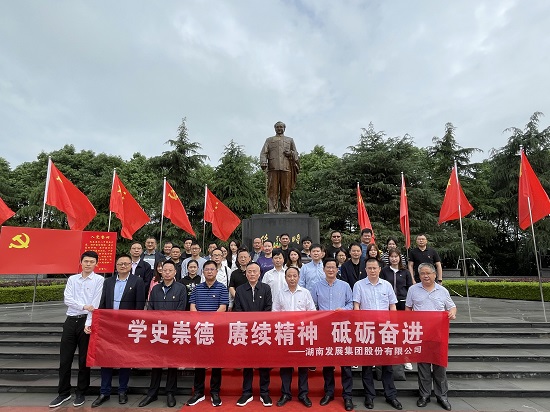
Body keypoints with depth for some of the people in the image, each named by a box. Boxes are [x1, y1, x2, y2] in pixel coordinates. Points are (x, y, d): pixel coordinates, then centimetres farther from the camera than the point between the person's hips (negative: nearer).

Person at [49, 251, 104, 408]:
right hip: (71, 320, 4)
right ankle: (63, 393, 24)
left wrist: (88, 323, -16)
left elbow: (95, 304, -9)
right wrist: (83, 306, -15)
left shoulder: (99, 280, -3)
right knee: (64, 359, 8)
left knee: (84, 360, 6)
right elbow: (67, 299, 0)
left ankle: (81, 393, 22)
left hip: (86, 321, -3)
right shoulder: (72, 279, 9)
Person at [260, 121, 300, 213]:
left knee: (286, 190, -4)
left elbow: (296, 153, 23)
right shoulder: (269, 140, 23)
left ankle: (286, 210, -2)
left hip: (286, 168, 1)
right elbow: (263, 153, 10)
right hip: (273, 168, -1)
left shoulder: (290, 140, 26)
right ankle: (272, 210, -11)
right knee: (273, 189, -8)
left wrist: (291, 153, -1)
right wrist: (263, 163, -9)